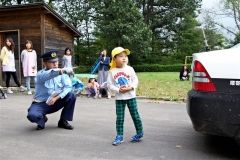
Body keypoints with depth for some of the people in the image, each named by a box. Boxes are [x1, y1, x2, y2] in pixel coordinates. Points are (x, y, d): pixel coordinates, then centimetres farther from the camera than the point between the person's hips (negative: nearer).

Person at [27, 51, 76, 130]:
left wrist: (56, 98, -29)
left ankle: (63, 121, -2)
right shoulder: (40, 74, -14)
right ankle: (42, 119, 6)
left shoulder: (62, 74, -1)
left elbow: (68, 87, -15)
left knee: (71, 95, -21)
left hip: (56, 102, 3)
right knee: (32, 115, -34)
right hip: (40, 104, -3)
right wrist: (64, 70, -57)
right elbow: (50, 74, -38)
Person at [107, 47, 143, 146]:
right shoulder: (112, 71, -4)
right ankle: (119, 136, 13)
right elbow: (109, 84, -4)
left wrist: (131, 87, -19)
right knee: (119, 118, 3)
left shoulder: (130, 69, -2)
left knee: (135, 115, 8)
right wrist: (118, 90, -17)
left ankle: (139, 133, 25)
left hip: (131, 96, 0)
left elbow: (135, 80, -1)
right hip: (119, 98, 0)